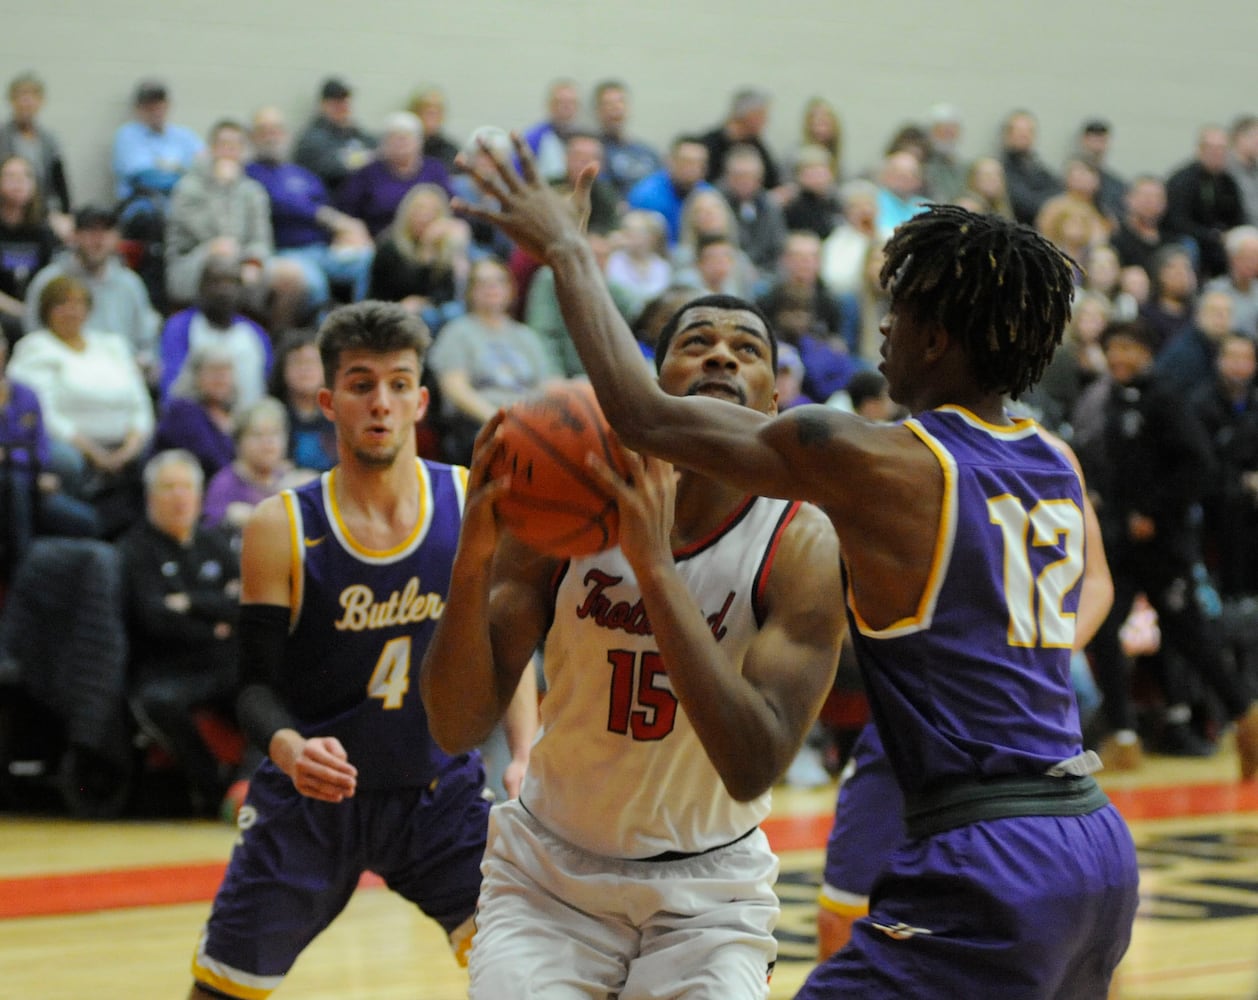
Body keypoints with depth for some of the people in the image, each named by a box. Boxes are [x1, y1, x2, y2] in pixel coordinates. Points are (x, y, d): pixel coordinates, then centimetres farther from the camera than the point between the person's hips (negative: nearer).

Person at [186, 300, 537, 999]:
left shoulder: (475, 506, -5)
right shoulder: (281, 529, -10)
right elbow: (255, 679, -10)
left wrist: (526, 752, -12)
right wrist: (290, 750, -31)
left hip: (439, 791, 1)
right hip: (312, 796, -1)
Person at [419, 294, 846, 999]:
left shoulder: (802, 545, -16)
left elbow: (753, 769, -29)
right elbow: (458, 727, -15)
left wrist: (654, 566, -35)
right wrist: (474, 557, -33)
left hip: (708, 900, 0)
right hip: (550, 875, 1)